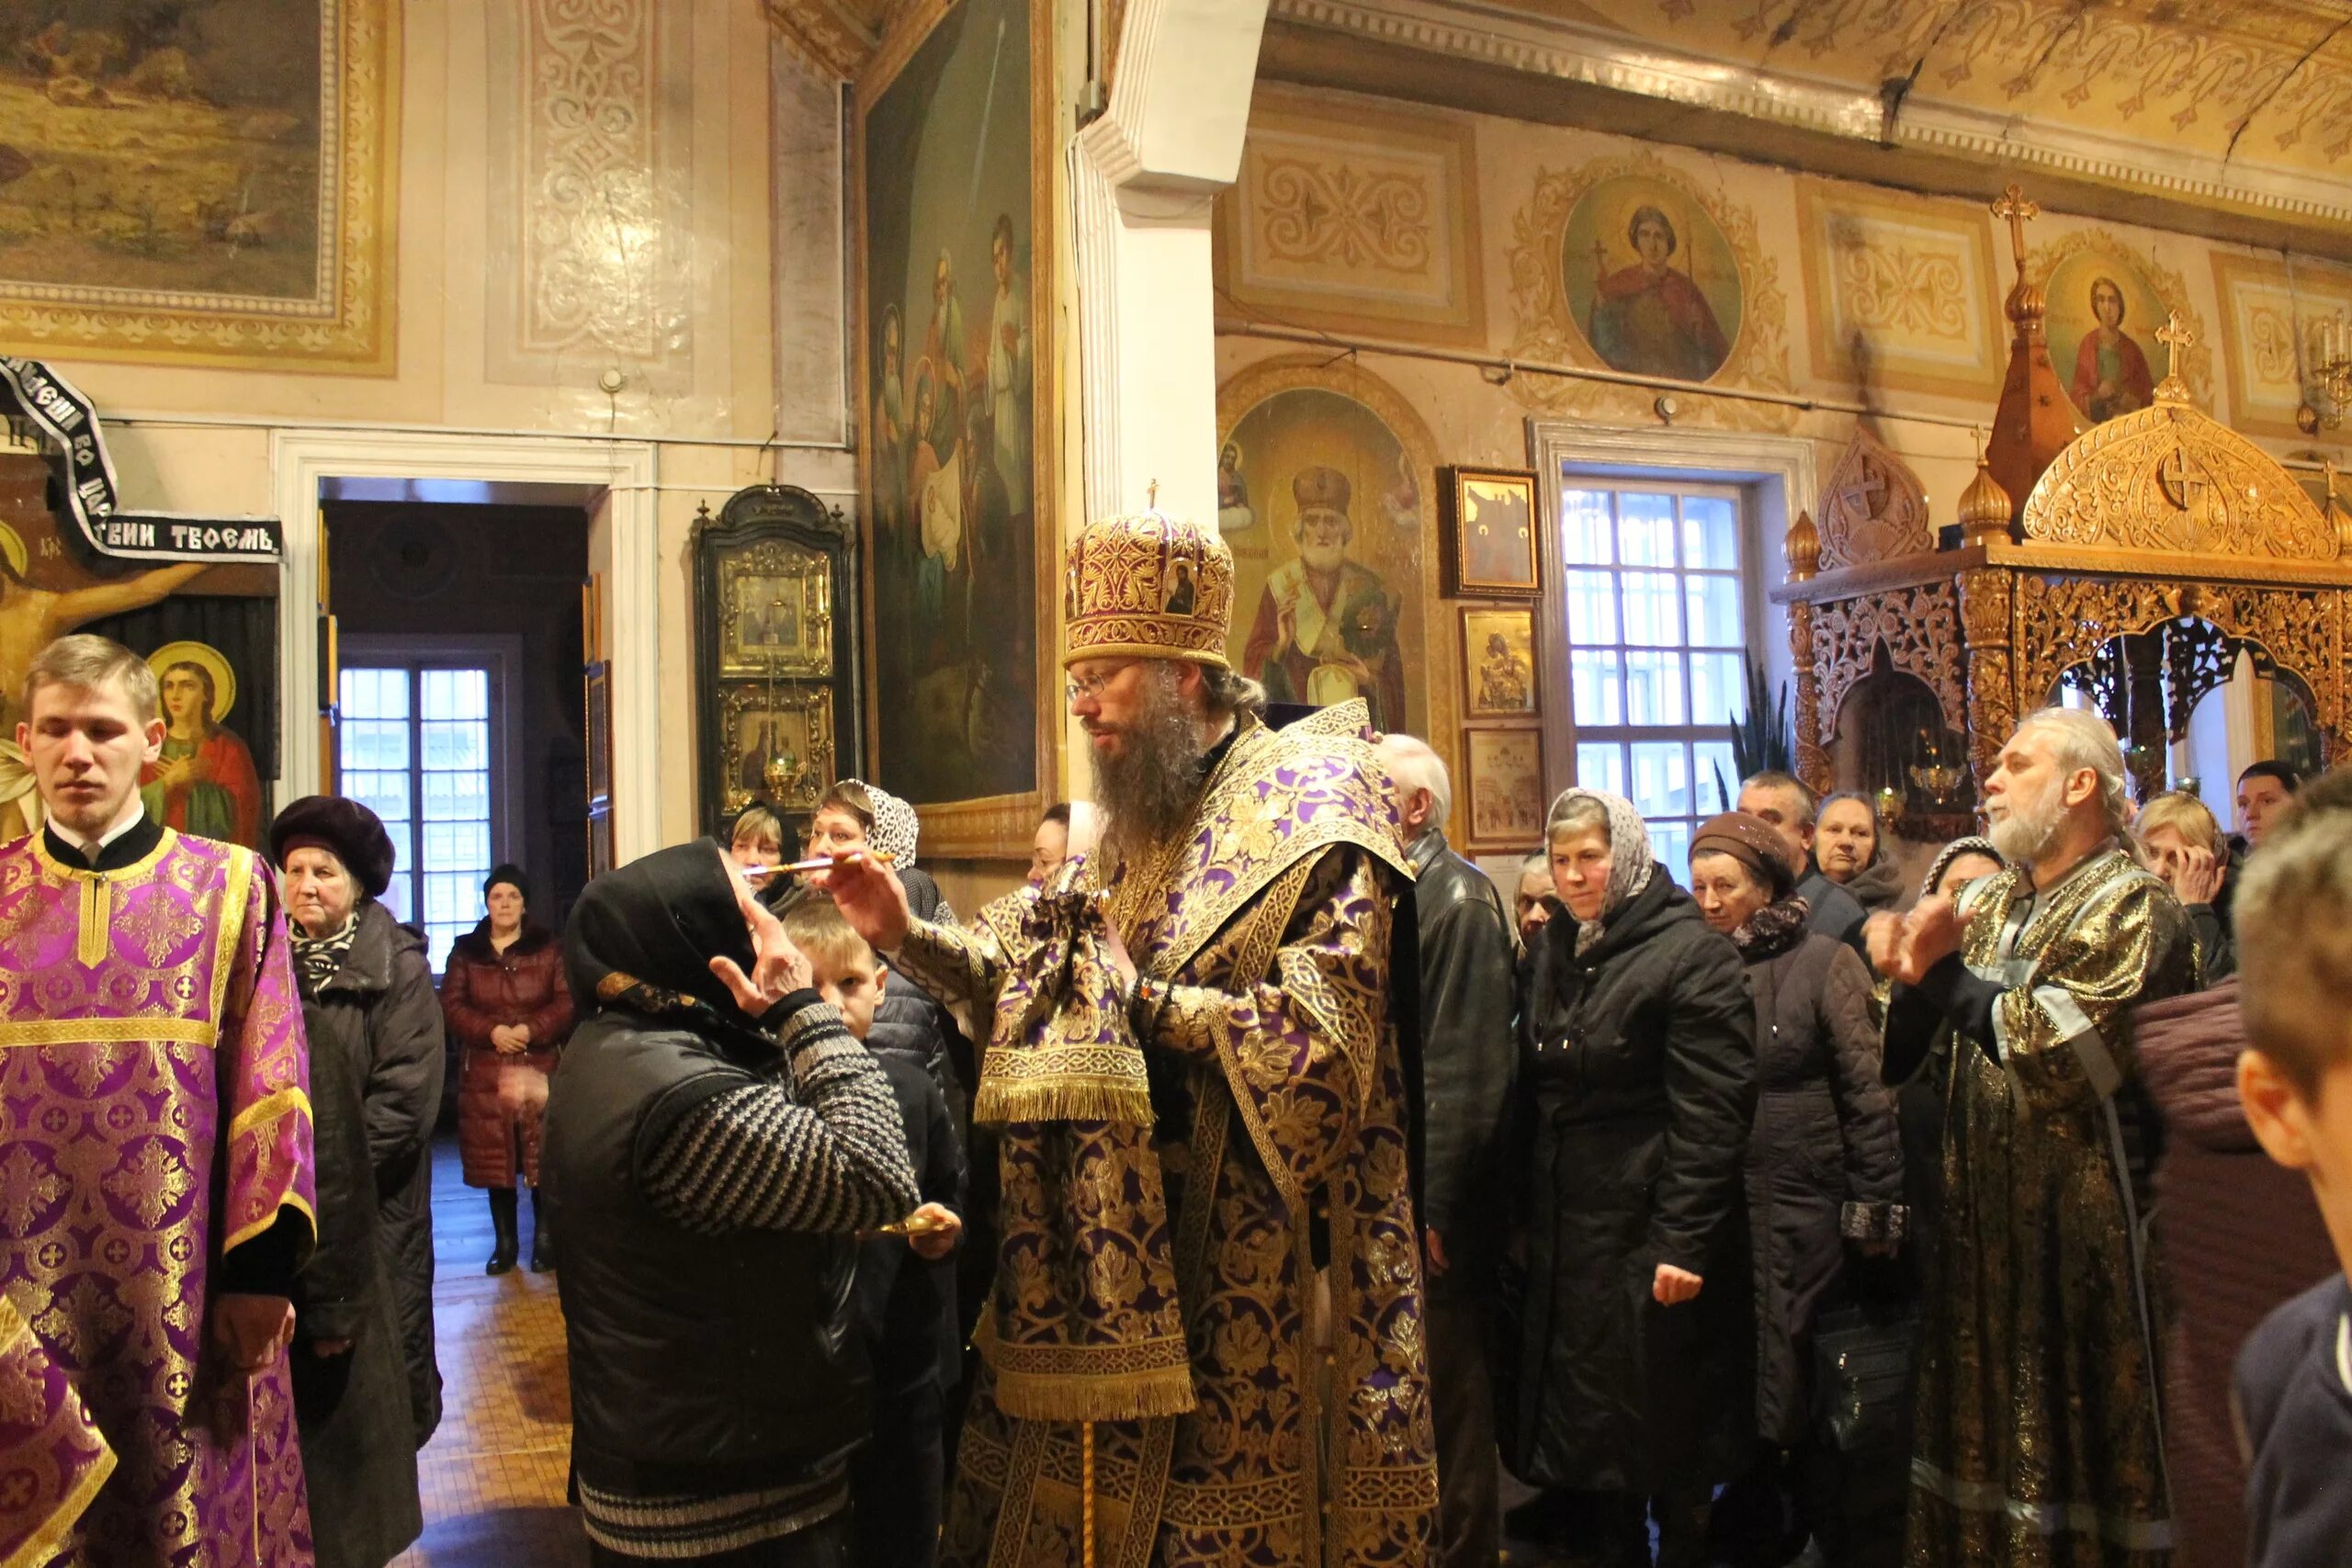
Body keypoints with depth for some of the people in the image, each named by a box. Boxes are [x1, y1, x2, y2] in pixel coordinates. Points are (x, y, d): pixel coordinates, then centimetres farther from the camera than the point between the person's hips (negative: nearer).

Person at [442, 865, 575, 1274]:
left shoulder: (548, 949, 5)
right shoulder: (465, 951, 9)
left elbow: (568, 1003, -2)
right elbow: (451, 1007, 2)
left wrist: (530, 1029, -17)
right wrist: (492, 1031, -14)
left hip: (540, 1071, -1)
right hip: (486, 1075, 2)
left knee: (545, 1161, -2)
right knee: (495, 1162, 5)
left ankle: (545, 1240, 11)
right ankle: (505, 1243, 17)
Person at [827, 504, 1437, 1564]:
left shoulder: (1308, 805, -12)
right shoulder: (1139, 821, 12)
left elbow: (1329, 1023, -21)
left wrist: (1146, 1002, -19)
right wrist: (910, 937, 4)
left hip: (1257, 1246, -7)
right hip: (1128, 1220, 7)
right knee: (1112, 1481, 14)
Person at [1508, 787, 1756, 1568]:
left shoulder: (1689, 953, -11)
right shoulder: (1548, 951, 9)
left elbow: (1709, 1114, -16)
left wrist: (1684, 1241, -19)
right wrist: (1522, 1209, 6)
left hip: (1649, 1227, -6)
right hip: (1564, 1226, 6)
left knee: (1662, 1424, 7)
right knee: (1593, 1415, 14)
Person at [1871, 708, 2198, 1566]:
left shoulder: (2133, 905, -10)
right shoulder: (1989, 901, 11)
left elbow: (2053, 1050, -23)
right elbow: (1900, 1048, 9)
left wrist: (1945, 971, -14)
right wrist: (1906, 974, -11)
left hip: (2086, 1224, -7)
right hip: (1983, 1219, 7)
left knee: (2077, 1445, 6)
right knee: (1985, 1429, 17)